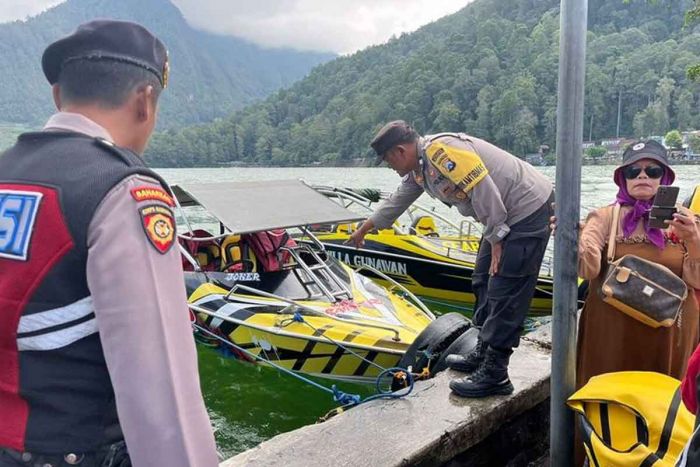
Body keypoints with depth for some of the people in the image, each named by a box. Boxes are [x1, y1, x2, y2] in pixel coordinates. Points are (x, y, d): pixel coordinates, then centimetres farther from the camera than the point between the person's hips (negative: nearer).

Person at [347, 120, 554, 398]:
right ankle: (483, 354, 26)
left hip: (527, 210, -10)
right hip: (506, 215, 10)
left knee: (505, 294, -9)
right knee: (484, 284, 15)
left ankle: (494, 376, -3)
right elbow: (395, 204, 26)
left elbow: (484, 191, -26)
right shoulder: (418, 170, 11)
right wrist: (363, 230, 37)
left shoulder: (441, 149, -21)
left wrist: (496, 239, -20)